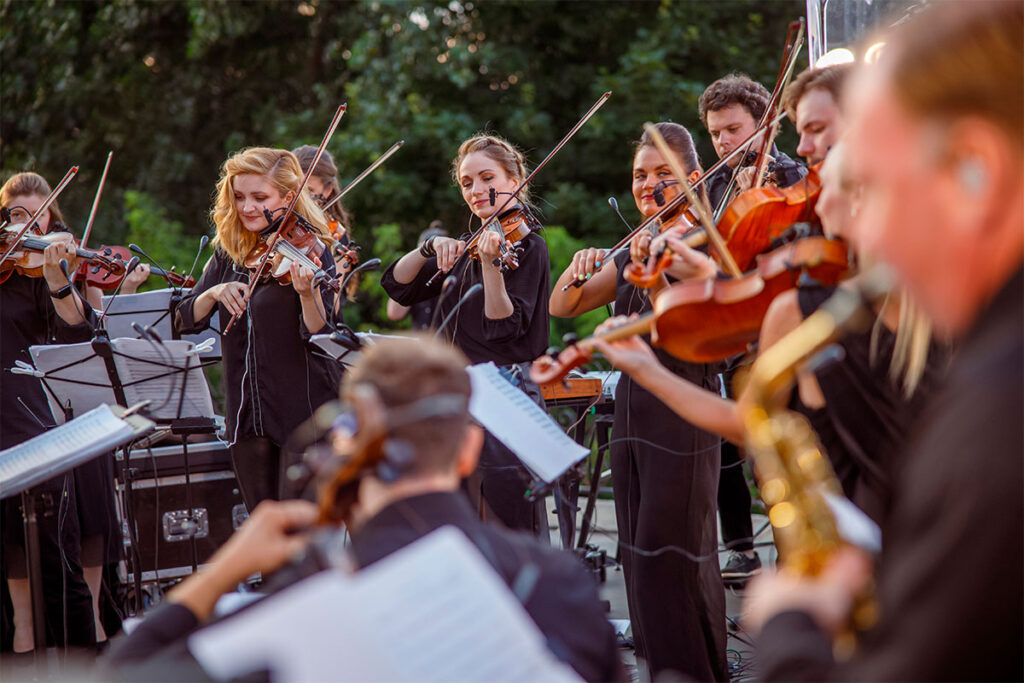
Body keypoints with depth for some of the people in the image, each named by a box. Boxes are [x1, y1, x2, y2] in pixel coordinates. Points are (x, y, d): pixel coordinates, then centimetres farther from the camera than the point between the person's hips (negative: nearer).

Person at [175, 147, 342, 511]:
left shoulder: (311, 250, -8)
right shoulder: (229, 254, 9)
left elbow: (321, 336, -15)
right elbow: (185, 320, 5)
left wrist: (307, 294, -34)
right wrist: (213, 293, -14)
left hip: (302, 412, -5)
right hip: (246, 416, 5)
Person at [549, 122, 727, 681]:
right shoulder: (632, 249, 14)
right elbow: (561, 307, 10)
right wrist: (581, 267, -9)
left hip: (682, 415, -7)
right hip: (632, 408, 7)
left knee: (669, 557, -8)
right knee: (640, 555, 11)